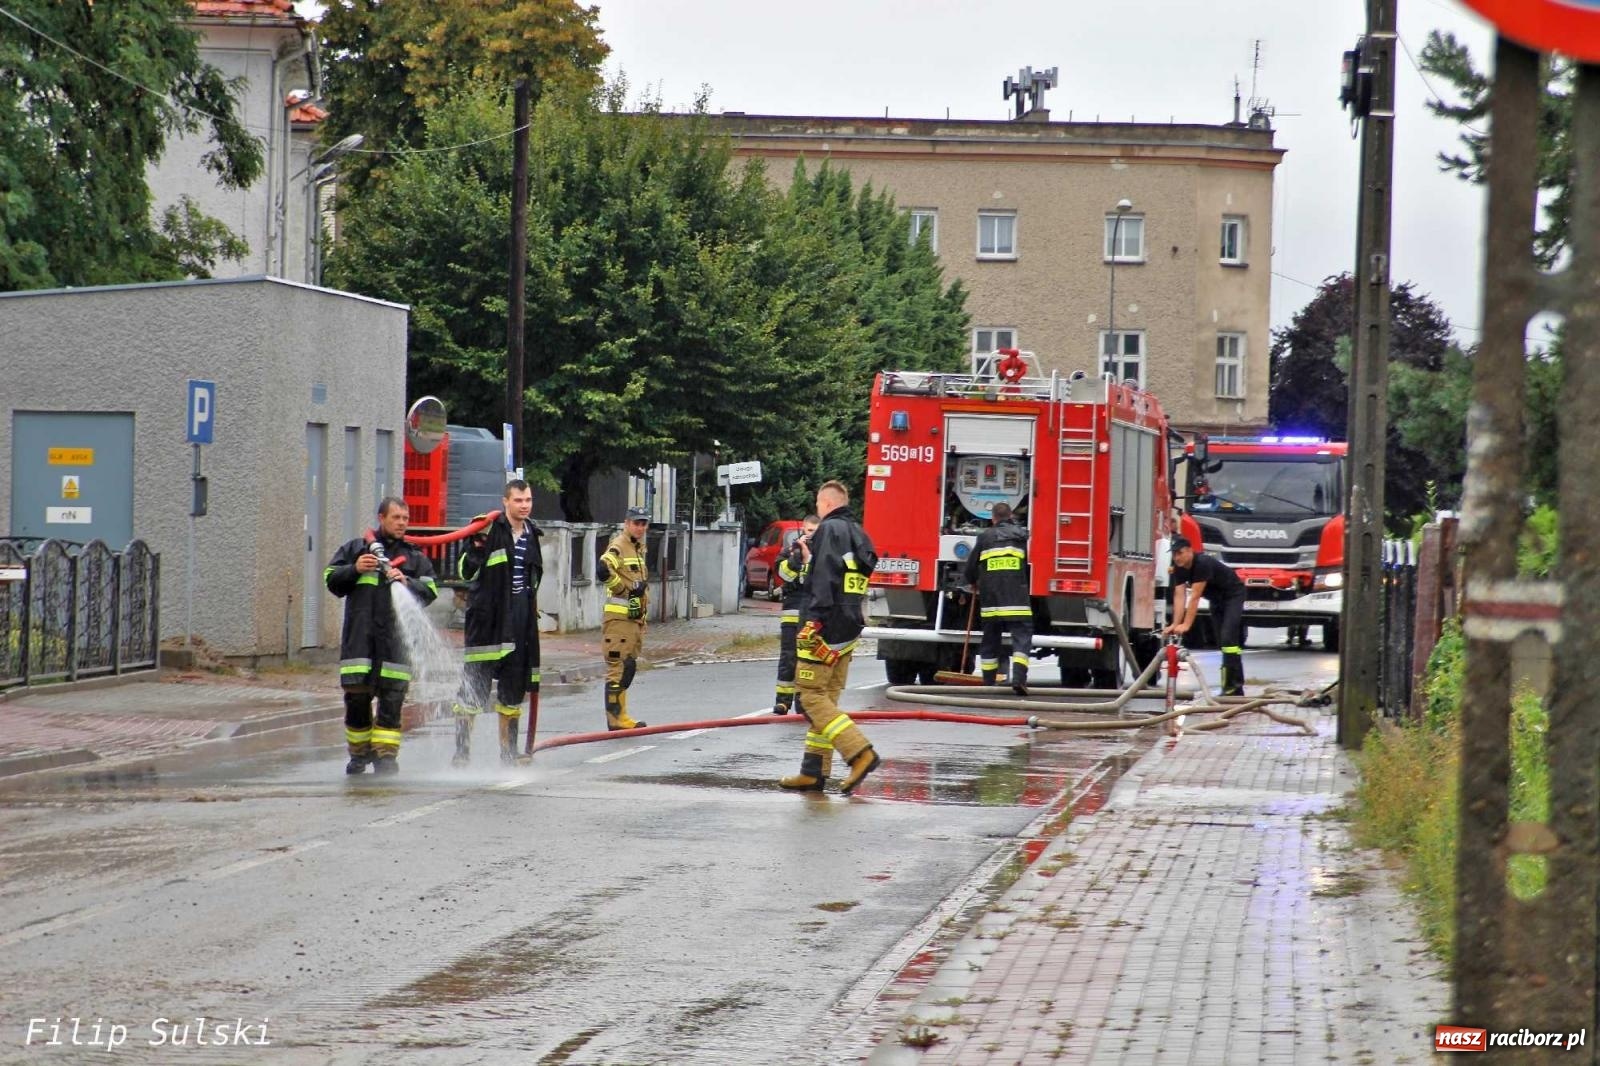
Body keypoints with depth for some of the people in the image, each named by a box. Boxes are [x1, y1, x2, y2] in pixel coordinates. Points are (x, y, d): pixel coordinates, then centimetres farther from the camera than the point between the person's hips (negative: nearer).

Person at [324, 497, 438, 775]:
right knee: (356, 696, 0)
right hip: (359, 635, 0)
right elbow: (332, 580, 10)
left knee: (392, 699, -4)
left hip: (396, 635, 0)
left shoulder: (415, 558, 14)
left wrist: (406, 583, -12)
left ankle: (386, 755, 1)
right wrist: (355, 570, -7)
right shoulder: (354, 548, 13)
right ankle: (359, 753, 15)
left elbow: (429, 592, 6)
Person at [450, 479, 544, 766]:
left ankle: (508, 753, 20)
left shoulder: (531, 535, 13)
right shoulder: (490, 529, -8)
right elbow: (466, 573, -11)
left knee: (515, 689, 11)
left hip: (519, 624, 6)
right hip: (487, 621, -6)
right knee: (474, 686, -8)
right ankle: (461, 751, -4)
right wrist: (477, 546, -27)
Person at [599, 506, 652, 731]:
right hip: (619, 617, -10)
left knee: (629, 666, 14)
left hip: (635, 616, 10)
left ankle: (620, 715, 21)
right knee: (618, 666, -10)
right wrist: (627, 589, -21)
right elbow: (604, 569, -28)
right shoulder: (618, 546, -11)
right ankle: (615, 719, -10)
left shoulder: (639, 548, 20)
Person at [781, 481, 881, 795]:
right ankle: (814, 772, 12)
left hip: (827, 626, -9)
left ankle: (860, 752, -19)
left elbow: (825, 578, -20)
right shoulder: (858, 534, 19)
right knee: (826, 697, 11)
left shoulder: (830, 529, -9)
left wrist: (814, 620, -23)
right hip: (849, 629, 9)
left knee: (809, 694, -9)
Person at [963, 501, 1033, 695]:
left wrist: (972, 583, 30)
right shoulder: (1021, 536, 6)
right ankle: (1019, 678, -22)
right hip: (1016, 598, -2)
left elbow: (972, 564, 12)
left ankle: (989, 683, 14)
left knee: (990, 642, 11)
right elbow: (1028, 564, 15)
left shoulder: (985, 537, 7)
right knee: (1021, 637, -4)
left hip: (990, 598, 2)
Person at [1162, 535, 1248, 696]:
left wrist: (1186, 625, -39)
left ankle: (1232, 687, -25)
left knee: (1228, 638, -21)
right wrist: (1175, 625, -25)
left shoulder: (1203, 563, -33)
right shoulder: (1179, 569, -9)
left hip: (1233, 596, -8)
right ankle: (1237, 686, 11)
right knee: (1222, 641, 7)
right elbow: (1179, 597, -15)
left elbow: (1195, 597, -36)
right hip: (1216, 599, 8)